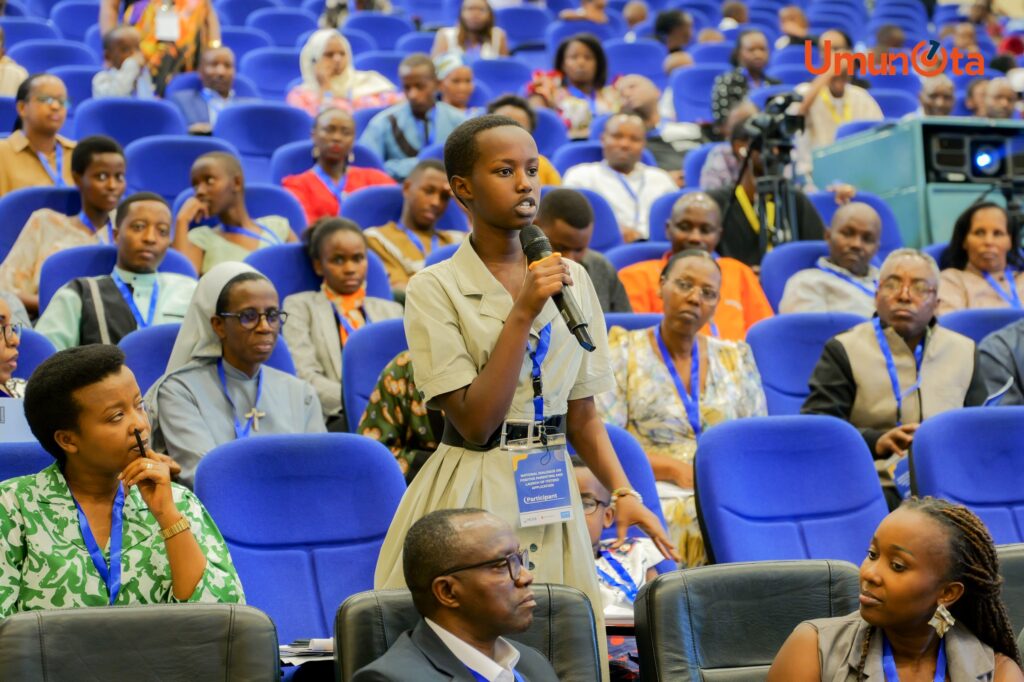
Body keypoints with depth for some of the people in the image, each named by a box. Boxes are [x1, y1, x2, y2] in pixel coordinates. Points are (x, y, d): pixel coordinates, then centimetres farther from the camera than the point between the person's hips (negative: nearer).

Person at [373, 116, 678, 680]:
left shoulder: (570, 278, 6)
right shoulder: (435, 289, -8)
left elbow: (582, 414, 10)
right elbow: (475, 422, -15)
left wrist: (622, 492, -4)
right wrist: (522, 313, -18)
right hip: (474, 491, -4)